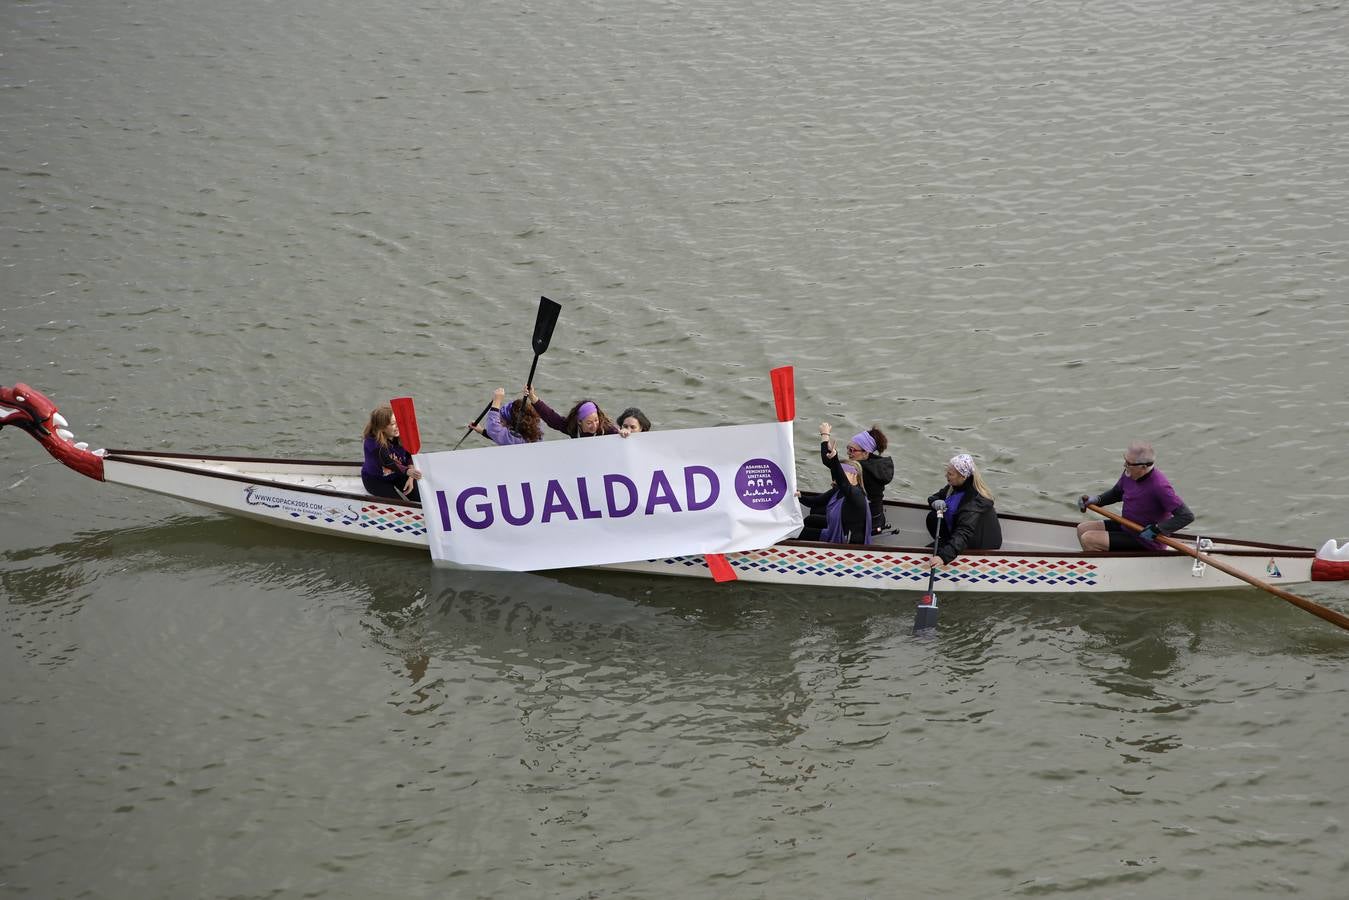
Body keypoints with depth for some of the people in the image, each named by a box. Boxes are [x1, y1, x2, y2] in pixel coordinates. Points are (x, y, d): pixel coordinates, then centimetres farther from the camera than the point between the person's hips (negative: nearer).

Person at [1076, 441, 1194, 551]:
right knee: (1082, 529, 11)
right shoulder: (1130, 474, -6)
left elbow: (1187, 516, -29)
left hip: (1147, 544, -9)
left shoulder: (1159, 486, -30)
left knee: (1088, 540, -16)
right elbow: (1116, 493, 17)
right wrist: (1096, 500, -1)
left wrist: (1156, 529, -32)